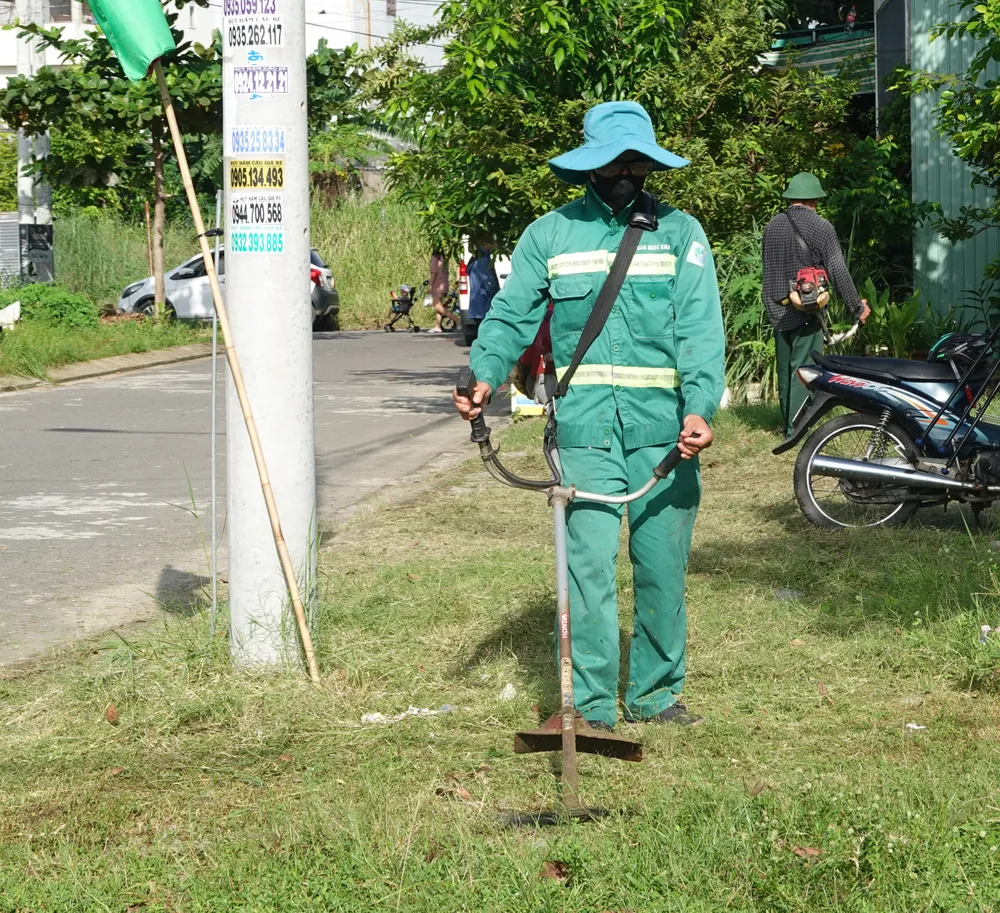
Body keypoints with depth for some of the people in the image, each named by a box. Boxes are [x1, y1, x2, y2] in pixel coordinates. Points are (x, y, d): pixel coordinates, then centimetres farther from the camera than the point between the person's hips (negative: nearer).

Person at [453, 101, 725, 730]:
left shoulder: (680, 231, 7)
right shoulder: (549, 235, 10)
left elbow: (701, 329, -3)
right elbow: (512, 316, 6)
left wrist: (700, 409, -18)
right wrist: (485, 376, -14)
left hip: (664, 428, 1)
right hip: (585, 425, -1)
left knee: (663, 566, 8)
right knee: (589, 564, -7)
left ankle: (656, 694, 22)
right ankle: (593, 708, -1)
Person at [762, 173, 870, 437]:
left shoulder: (772, 226, 6)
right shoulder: (820, 226, -11)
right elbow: (838, 271, -10)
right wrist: (857, 306, -1)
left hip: (778, 310, 6)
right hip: (807, 311, -6)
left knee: (785, 368, 14)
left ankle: (787, 422, 23)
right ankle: (795, 427, -6)